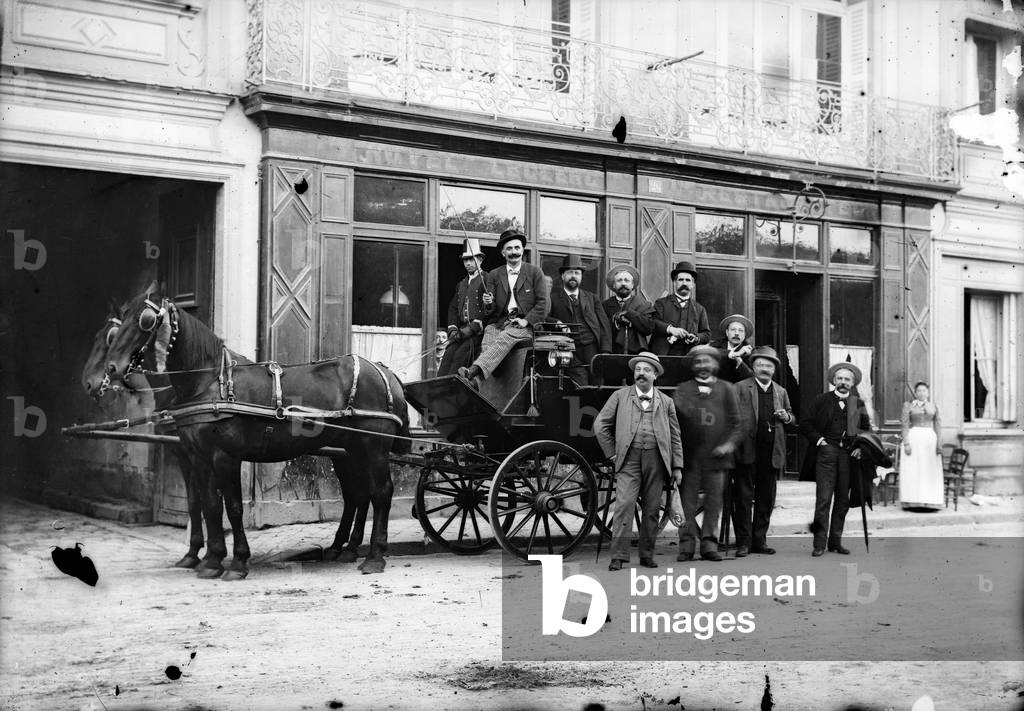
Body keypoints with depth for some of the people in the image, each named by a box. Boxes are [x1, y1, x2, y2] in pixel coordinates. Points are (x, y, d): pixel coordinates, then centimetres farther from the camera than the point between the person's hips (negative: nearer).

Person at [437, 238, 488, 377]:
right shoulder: (461, 284, 25)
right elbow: (453, 308, 20)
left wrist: (473, 328, -13)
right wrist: (453, 328, 2)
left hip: (479, 330, -6)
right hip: (461, 330, 6)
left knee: (461, 355, -23)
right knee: (448, 354, -13)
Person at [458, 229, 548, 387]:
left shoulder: (535, 272, 11)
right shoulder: (493, 275, 19)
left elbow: (542, 304, 4)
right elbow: (489, 311, 14)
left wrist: (526, 321, -11)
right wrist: (488, 304, -11)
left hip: (523, 325, -3)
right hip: (498, 324, 3)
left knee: (504, 337, -35)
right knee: (486, 345, -30)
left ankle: (474, 370, -55)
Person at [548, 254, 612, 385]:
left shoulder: (592, 298, 21)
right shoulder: (553, 296, 11)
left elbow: (605, 325, 13)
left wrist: (606, 352, -1)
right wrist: (556, 322, -19)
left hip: (594, 351, 3)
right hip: (572, 353, -3)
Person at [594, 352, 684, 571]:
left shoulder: (665, 402, 15)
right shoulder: (620, 396, 9)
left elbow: (675, 436, 15)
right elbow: (600, 425, 10)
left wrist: (677, 466, 8)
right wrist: (612, 452, 4)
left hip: (656, 460, 2)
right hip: (629, 458, -2)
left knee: (652, 509, 4)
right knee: (624, 504, -12)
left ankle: (647, 555, 15)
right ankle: (618, 556, -12)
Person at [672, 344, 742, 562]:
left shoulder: (726, 389, 10)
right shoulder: (683, 389, 10)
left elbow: (737, 422, 7)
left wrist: (730, 443, -7)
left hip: (716, 455, 0)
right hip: (689, 454, 0)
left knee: (714, 501, 3)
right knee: (687, 500, 0)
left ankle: (709, 543, 11)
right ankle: (687, 544, 6)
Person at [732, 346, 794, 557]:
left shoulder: (781, 392, 16)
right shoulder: (741, 388, 3)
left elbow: (792, 416, 24)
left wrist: (786, 417, 1)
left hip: (771, 451, 4)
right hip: (747, 450, -4)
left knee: (766, 498, 7)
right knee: (743, 496, -2)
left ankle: (759, 540, 15)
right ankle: (743, 542, 2)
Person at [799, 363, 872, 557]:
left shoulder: (858, 404, 14)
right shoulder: (822, 400, 8)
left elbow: (867, 429, 15)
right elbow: (805, 424, 8)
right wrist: (818, 439, -5)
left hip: (848, 454, 3)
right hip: (826, 452, -3)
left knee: (842, 500, 5)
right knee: (823, 499, -8)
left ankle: (836, 542, 14)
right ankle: (819, 544, -7)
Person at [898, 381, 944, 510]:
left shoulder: (933, 406, 12)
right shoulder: (908, 405, 5)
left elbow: (937, 426, 9)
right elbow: (905, 425, -1)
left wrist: (939, 444, -1)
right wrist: (906, 443, -12)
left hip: (929, 438, 3)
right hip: (913, 438, -3)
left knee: (930, 470, 1)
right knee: (913, 470, -5)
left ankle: (930, 500, 5)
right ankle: (913, 500, -4)